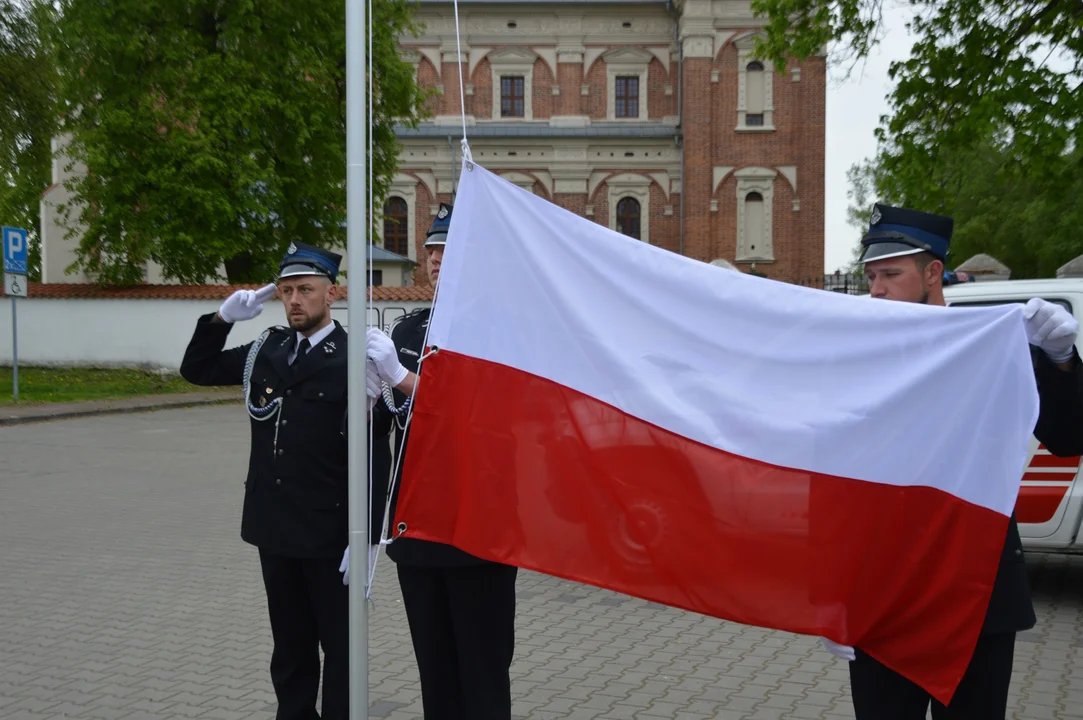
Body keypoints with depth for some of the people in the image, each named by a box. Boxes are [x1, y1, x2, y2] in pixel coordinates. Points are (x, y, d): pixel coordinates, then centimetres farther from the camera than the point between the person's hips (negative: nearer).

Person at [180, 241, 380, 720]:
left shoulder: (353, 359, -12)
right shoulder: (266, 350, 7)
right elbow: (196, 371, 17)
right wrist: (222, 318, 0)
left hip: (328, 535, -6)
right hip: (274, 528, 6)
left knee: (339, 646, 8)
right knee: (289, 645, 18)